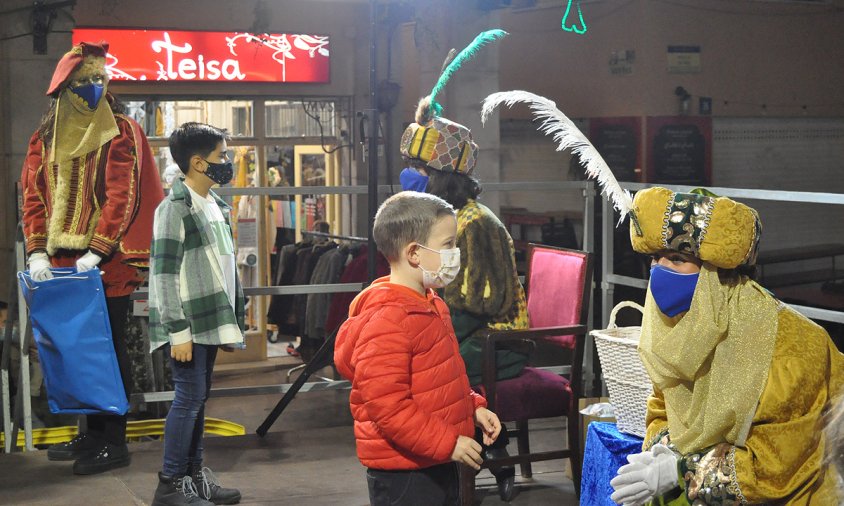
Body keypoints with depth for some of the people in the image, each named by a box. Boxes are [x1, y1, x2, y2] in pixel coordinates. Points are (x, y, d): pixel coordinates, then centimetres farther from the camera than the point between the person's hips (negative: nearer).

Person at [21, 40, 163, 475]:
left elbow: (122, 196, -10)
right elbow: (33, 196, 7)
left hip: (107, 261, -4)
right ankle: (93, 433, 20)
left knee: (109, 347, 0)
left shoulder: (121, 133, -1)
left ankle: (114, 442, 7)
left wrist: (97, 251, -19)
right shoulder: (46, 138, 13)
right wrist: (38, 251, -7)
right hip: (63, 261, 5)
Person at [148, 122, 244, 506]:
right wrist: (179, 331, -19)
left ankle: (195, 474, 22)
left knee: (199, 396, 13)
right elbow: (165, 275, -16)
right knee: (189, 396, -6)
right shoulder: (175, 208, -12)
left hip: (211, 322, 8)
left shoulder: (216, 205, 14)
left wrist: (233, 317, 18)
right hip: (189, 324, -8)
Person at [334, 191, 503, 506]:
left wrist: (473, 407, 9)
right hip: (402, 475, -10)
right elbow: (385, 403, -25)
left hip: (437, 463, 10)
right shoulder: (386, 320, -21)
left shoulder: (430, 305, 12)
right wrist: (447, 443, -23)